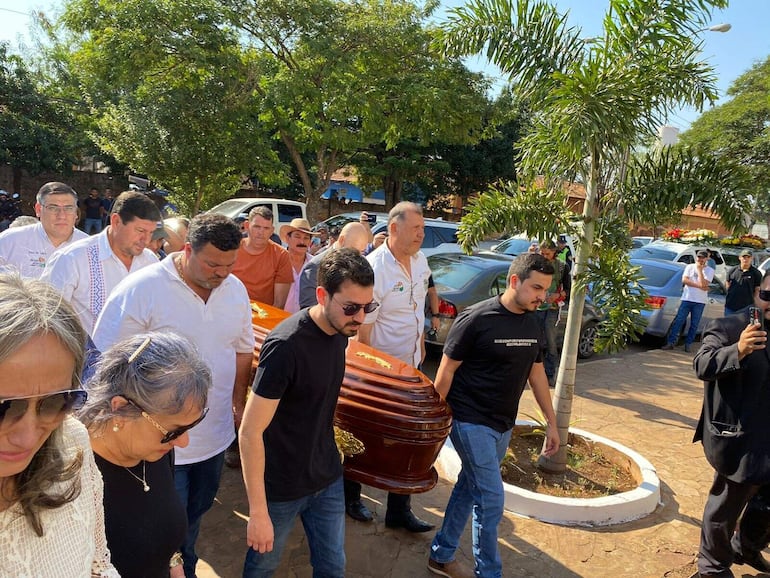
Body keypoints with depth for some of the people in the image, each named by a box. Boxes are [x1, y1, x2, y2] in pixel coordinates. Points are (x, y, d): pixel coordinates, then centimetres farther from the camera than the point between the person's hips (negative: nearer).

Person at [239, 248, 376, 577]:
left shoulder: (339, 333, -4)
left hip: (328, 479, 6)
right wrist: (258, 512, -22)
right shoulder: (285, 346, -27)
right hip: (281, 488, -6)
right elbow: (250, 432, -24)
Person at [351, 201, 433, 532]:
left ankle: (399, 510, 28)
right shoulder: (375, 268, -23)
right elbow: (364, 326, -21)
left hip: (410, 366, 7)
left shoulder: (420, 261, 1)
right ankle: (350, 498, 36)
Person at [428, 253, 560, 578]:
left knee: (469, 489, 17)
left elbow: (536, 373, 14)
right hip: (470, 422, -7)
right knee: (491, 499, -2)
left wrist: (551, 422, 15)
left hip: (503, 426, 7)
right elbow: (446, 371, -13)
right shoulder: (476, 319, -18)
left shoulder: (531, 324, 4)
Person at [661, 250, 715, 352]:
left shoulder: (709, 271, 3)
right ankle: (671, 342, -1)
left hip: (700, 301, -1)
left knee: (694, 324, 4)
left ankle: (688, 344, 14)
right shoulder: (690, 267, 9)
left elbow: (703, 284, -12)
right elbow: (684, 280, -4)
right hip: (687, 298, 1)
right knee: (678, 321, -3)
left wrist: (699, 270, -8)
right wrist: (699, 286, -11)